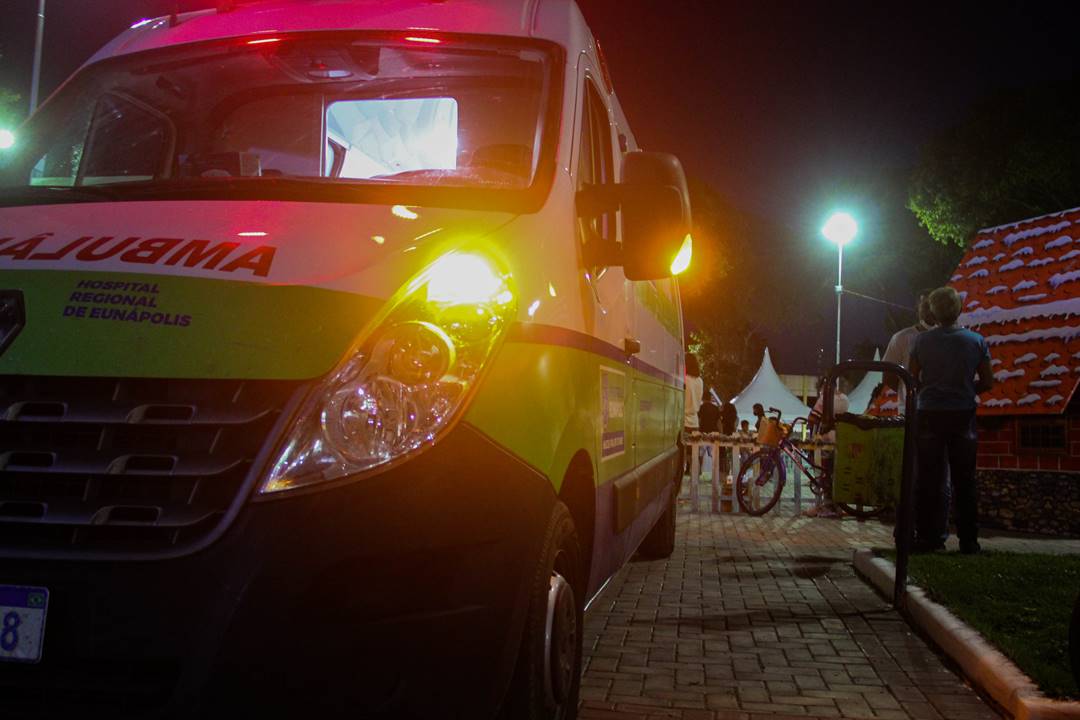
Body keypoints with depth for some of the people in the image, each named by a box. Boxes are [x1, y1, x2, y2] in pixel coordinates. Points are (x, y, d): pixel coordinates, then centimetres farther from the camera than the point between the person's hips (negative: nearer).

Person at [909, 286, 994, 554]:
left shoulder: (922, 341, -4)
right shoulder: (976, 341, -3)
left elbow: (913, 379, 0)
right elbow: (987, 382, 1)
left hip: (930, 414, 0)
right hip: (963, 415, 0)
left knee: (928, 479, 6)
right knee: (964, 481, 8)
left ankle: (928, 536, 8)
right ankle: (968, 540, 10)